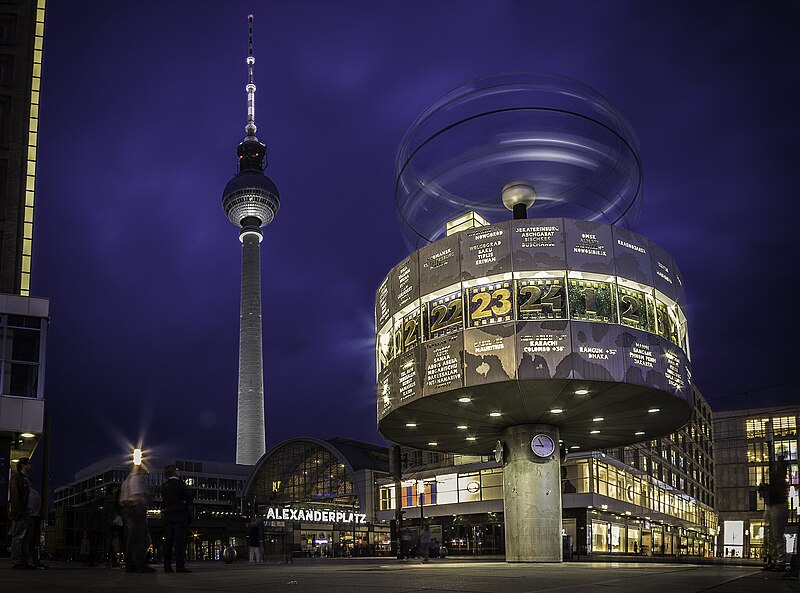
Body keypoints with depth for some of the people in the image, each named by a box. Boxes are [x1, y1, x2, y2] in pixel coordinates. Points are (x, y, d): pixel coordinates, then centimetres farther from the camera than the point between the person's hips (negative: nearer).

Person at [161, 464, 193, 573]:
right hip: (179, 514, -6)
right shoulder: (179, 483, -7)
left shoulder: (164, 486, 11)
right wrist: (186, 506, 8)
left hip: (167, 515, 6)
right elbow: (188, 496, -6)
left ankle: (167, 566, 5)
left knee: (168, 540, 6)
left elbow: (164, 500, 14)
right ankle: (180, 566, -11)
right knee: (180, 540, -7)